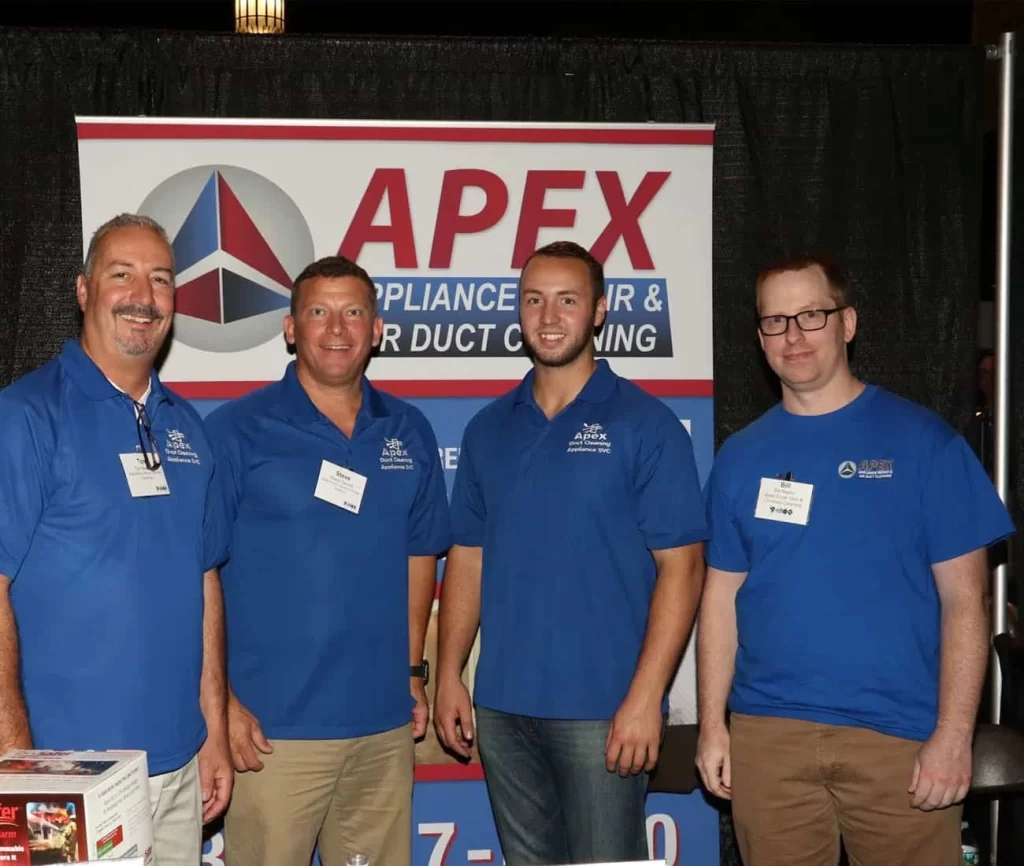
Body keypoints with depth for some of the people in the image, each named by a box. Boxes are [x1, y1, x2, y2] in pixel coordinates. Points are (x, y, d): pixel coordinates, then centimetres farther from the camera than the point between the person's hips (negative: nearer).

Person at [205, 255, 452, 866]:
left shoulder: (409, 433, 7)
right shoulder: (236, 431, -5)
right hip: (271, 727, -4)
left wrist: (413, 669, 12)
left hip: (385, 724, 4)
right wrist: (219, 699, -11)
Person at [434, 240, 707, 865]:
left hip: (603, 710, -5)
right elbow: (468, 559, 13)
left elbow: (682, 567, -9)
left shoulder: (645, 424, -5)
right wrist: (449, 675, 5)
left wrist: (646, 696, -16)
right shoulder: (489, 429, 9)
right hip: (502, 707, 5)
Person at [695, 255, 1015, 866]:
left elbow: (964, 598, -4)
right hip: (767, 731, 3)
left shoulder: (922, 439, -3)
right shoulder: (741, 457, 7)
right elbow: (722, 597, 10)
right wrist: (712, 723, 3)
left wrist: (954, 735, -9)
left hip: (899, 735, -2)